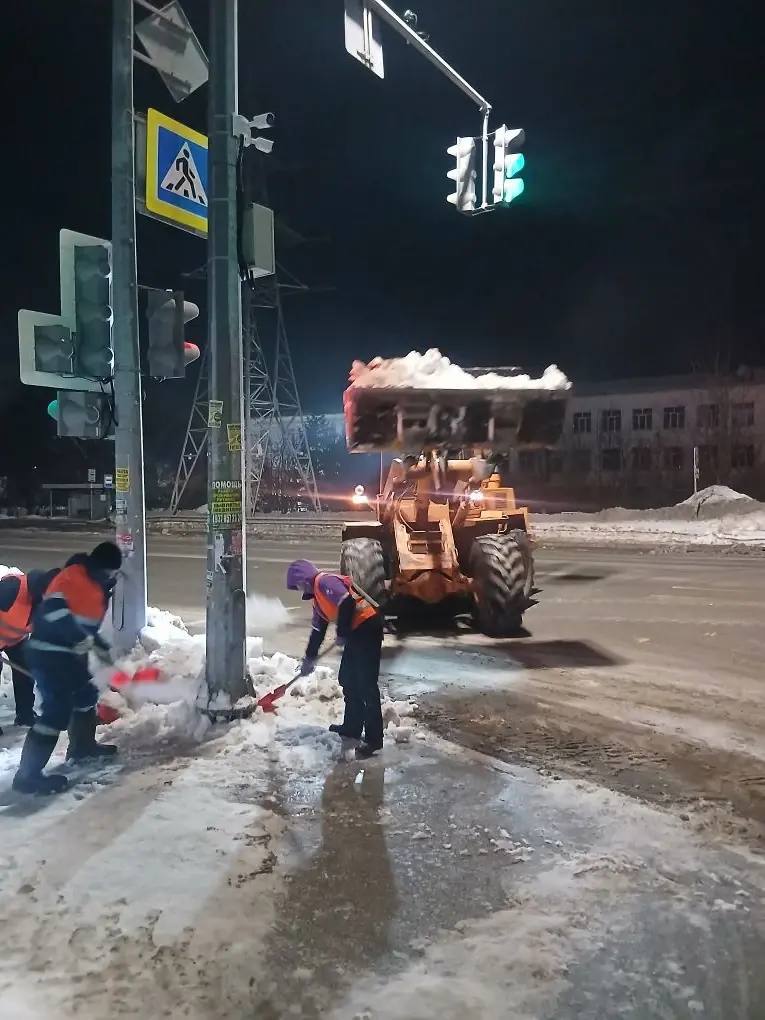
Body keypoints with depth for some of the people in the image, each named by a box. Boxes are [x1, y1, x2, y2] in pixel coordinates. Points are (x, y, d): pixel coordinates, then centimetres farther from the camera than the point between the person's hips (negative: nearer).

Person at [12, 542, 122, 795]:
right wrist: (83, 640, -31)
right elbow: (54, 608, -31)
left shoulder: (96, 586, 12)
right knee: (58, 710, -12)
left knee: (86, 694, 22)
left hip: (70, 653, 10)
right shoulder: (73, 576, -18)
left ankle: (82, 746, 42)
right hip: (49, 654, -10)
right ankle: (28, 775, -6)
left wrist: (102, 648, 22)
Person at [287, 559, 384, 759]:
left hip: (367, 627, -10)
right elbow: (318, 630, 29)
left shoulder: (324, 581, -10)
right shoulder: (318, 597, 22)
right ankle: (352, 727, 29)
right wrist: (309, 659, 33)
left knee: (366, 685, -8)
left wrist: (342, 634, -14)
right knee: (348, 681, 17)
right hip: (356, 632, 10)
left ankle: (374, 738, -4)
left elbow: (347, 603, -25)